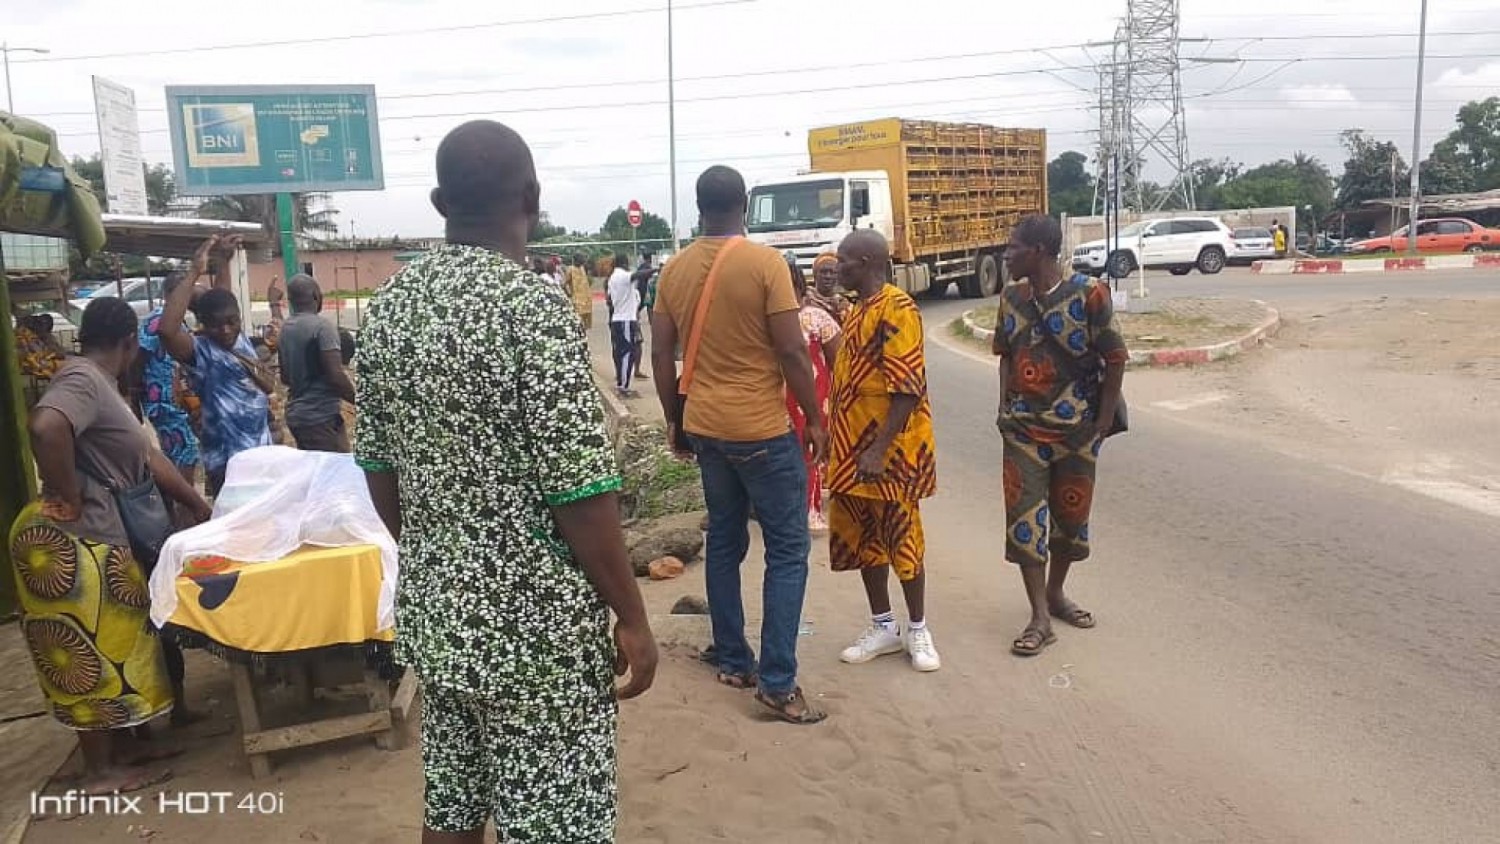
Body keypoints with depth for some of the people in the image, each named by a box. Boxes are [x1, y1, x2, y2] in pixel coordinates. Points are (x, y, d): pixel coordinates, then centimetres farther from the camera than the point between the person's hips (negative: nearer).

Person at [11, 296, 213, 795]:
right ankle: (100, 772, 12)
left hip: (101, 539, 10)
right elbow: (45, 428, -37)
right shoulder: (82, 380, -16)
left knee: (113, 648, 18)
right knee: (92, 655, 0)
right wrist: (69, 500, -25)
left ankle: (120, 753, 30)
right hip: (72, 543, -10)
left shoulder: (103, 387, 16)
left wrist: (198, 506, 21)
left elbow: (147, 457, 20)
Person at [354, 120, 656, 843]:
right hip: (534, 626, -7)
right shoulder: (532, 306, -19)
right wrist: (631, 615, -10)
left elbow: (378, 468, 10)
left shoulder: (390, 305, 3)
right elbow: (579, 493, -20)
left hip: (433, 612, 8)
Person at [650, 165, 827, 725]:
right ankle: (777, 682, 2)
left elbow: (661, 355, 7)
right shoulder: (765, 262, -12)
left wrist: (673, 420, 18)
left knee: (724, 542, 16)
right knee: (787, 550, 2)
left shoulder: (675, 269, 4)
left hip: (705, 427, 6)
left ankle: (732, 662, 25)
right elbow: (792, 351, -14)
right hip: (763, 429, -6)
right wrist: (815, 418, -4)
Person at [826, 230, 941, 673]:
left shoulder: (897, 308, -16)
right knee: (860, 536, 13)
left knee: (901, 537, 4)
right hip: (852, 447, 9)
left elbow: (908, 388, -21)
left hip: (888, 450, -9)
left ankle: (918, 630, 19)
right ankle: (883, 626, 25)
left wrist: (878, 449, -25)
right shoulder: (857, 309, 13)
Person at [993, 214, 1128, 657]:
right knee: (1024, 517, -3)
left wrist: (1105, 418, -9)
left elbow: (1115, 358, -8)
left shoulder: (1088, 293, -12)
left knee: (1071, 514, 12)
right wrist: (1006, 408, 5)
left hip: (1076, 429, -2)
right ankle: (1040, 619, 4)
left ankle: (1055, 593, 35)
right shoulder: (1012, 297, 2)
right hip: (1023, 430, 3)